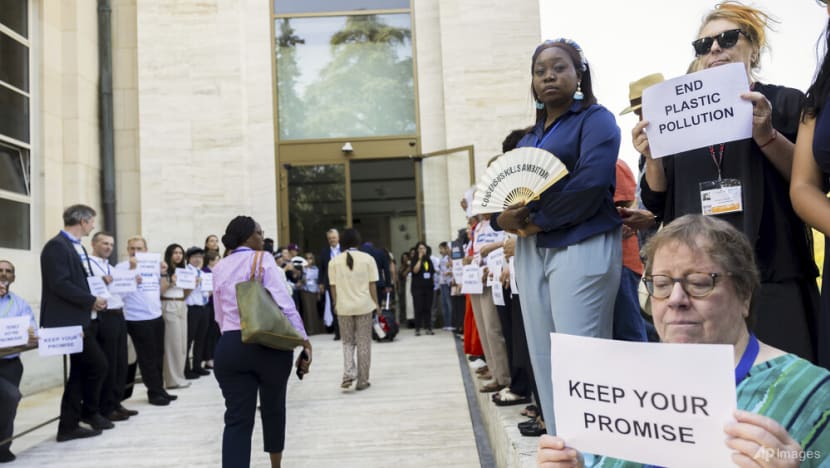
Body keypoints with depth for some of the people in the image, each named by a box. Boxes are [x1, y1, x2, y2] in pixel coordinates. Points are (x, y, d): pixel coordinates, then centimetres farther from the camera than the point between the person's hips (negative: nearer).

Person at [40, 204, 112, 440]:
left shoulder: (77, 247, 18)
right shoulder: (56, 246, -13)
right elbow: (60, 284, -22)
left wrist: (96, 299, 5)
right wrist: (92, 300, -17)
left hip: (84, 319, 10)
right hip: (71, 321, -10)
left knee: (80, 371, 12)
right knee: (98, 365, -6)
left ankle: (69, 425, 20)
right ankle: (89, 412, 13)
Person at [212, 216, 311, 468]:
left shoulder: (219, 268, 13)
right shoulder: (263, 259, -3)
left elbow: (220, 316, 17)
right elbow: (284, 304, -13)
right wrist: (303, 340, -14)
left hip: (230, 347, 3)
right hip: (269, 345, -3)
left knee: (237, 419, 2)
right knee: (273, 409, 18)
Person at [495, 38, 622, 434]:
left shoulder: (595, 119, 1)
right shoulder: (529, 138, 20)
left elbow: (590, 183, -16)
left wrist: (538, 221, -12)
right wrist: (504, 218, -9)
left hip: (582, 246, -7)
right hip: (531, 251, 7)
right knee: (544, 362, 9)